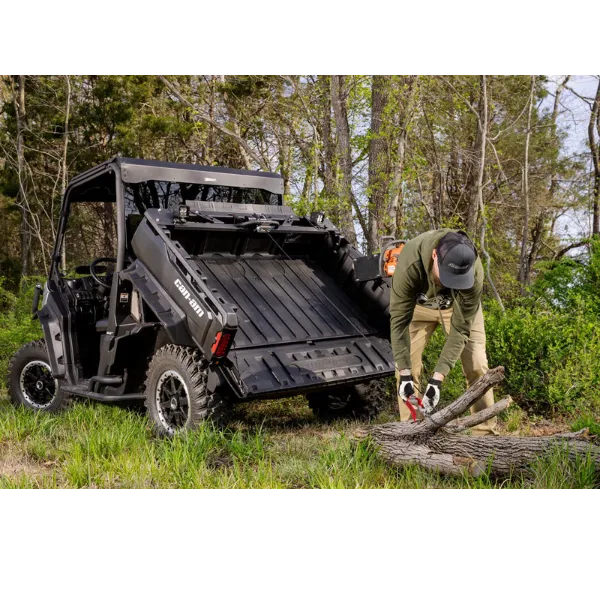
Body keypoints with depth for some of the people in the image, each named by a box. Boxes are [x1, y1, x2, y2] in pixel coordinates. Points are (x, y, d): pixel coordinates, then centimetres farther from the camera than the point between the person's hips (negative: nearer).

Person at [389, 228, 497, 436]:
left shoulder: (474, 272, -38)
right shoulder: (410, 263, -41)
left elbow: (460, 328, -31)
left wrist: (438, 378, -35)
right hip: (418, 304, 0)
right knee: (407, 368, -7)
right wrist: (405, 374, -35)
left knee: (477, 368, -7)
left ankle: (486, 434, 4)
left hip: (460, 306, 0)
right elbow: (399, 319, -34)